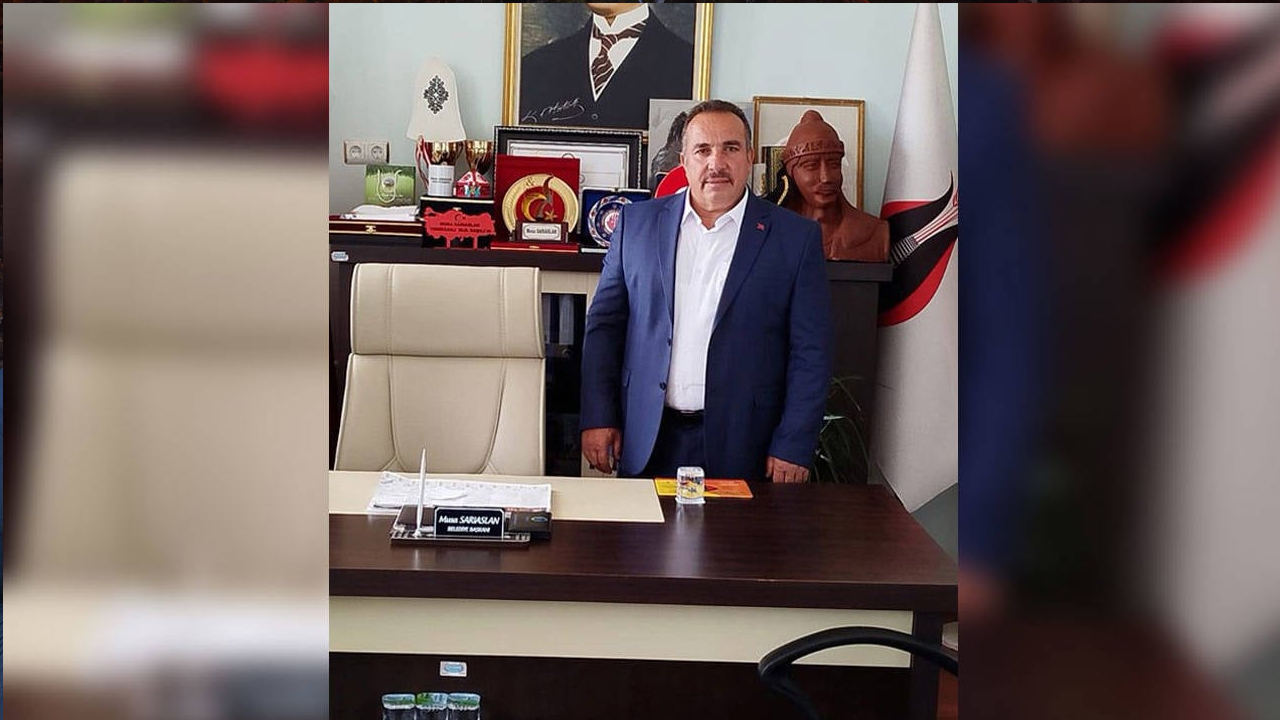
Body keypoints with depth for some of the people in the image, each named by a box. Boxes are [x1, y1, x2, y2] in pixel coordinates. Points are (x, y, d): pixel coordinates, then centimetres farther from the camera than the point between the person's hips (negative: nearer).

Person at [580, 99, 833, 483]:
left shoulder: (796, 237, 0)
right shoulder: (638, 222, 7)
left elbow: (810, 352, -1)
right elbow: (604, 323, 9)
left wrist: (793, 447, -7)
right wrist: (597, 418, 2)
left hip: (739, 447, -2)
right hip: (647, 442, 2)